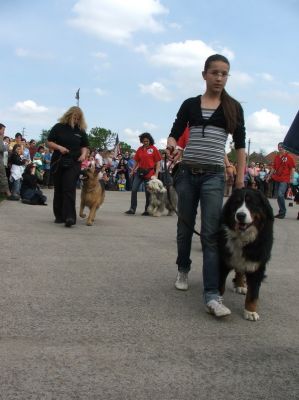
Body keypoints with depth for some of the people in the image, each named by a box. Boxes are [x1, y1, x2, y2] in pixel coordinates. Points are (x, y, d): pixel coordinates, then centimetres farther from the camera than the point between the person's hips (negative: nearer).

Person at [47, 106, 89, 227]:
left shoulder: (81, 131, 9)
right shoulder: (58, 127, 3)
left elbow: (84, 146, 15)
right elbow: (49, 142, 4)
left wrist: (83, 154, -5)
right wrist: (59, 147, -14)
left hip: (73, 163, -1)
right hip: (58, 163, 1)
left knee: (69, 189, -12)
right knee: (58, 190, 7)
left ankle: (69, 217, -19)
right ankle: (59, 216, 16)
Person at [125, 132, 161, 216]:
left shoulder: (154, 149, -4)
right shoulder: (140, 149, 8)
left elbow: (158, 162, -4)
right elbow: (136, 161, 14)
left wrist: (156, 173, -10)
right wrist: (133, 171, 10)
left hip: (149, 173, -4)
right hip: (139, 171, 4)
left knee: (148, 192, 4)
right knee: (134, 190, -4)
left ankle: (147, 210, 16)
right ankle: (132, 209, 1)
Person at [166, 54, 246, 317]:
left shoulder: (233, 107, 6)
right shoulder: (190, 104, 8)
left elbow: (240, 145, 5)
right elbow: (175, 134, 4)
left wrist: (240, 179, -2)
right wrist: (171, 146, -19)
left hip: (214, 176, -2)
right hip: (187, 173, 2)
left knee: (211, 233, -10)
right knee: (185, 227, 13)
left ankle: (212, 296, -15)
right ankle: (183, 270, 38)